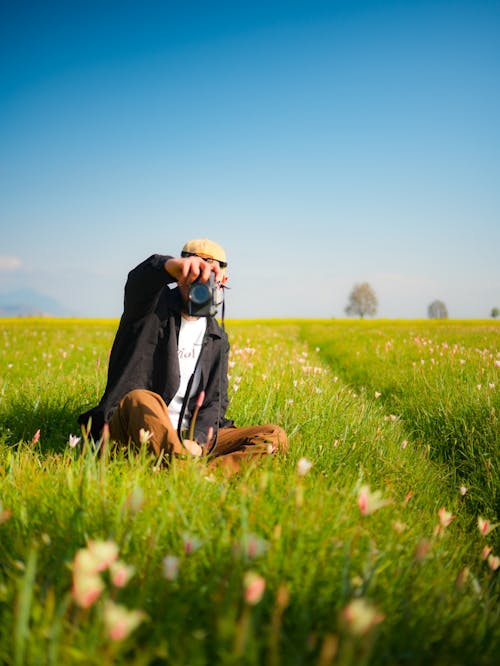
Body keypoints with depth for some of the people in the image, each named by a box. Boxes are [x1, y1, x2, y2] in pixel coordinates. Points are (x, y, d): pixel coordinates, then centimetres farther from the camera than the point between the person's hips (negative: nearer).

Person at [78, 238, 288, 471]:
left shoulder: (217, 338, 17)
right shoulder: (152, 307, 2)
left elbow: (215, 400, 9)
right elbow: (138, 280, -24)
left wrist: (198, 440, -13)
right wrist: (172, 266, -49)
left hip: (186, 436, 5)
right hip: (135, 433, -4)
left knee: (275, 436, -16)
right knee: (141, 400, -39)